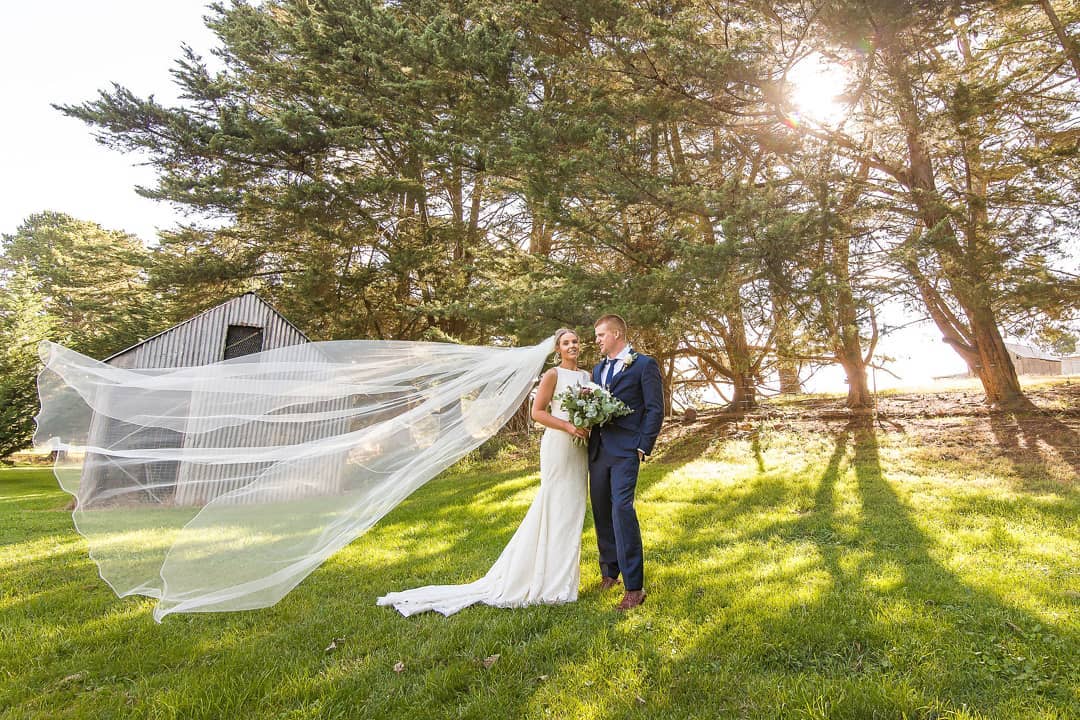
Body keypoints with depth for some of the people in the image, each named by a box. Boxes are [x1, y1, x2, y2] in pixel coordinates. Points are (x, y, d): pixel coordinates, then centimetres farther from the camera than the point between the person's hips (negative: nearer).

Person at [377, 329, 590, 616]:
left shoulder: (586, 375, 14)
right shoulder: (553, 374, -7)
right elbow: (537, 412, -11)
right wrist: (568, 426, -19)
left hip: (580, 448, 7)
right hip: (558, 445, -7)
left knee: (573, 507, 11)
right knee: (557, 507, -2)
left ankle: (563, 569, 25)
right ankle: (552, 580, 9)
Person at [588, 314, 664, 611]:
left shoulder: (644, 364, -1)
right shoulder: (598, 369, 19)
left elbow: (655, 409, -6)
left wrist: (643, 447, -13)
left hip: (625, 450, -7)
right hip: (598, 450, 7)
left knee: (622, 509, -14)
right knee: (601, 512, 11)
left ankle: (634, 587, -6)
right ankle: (609, 572, 27)